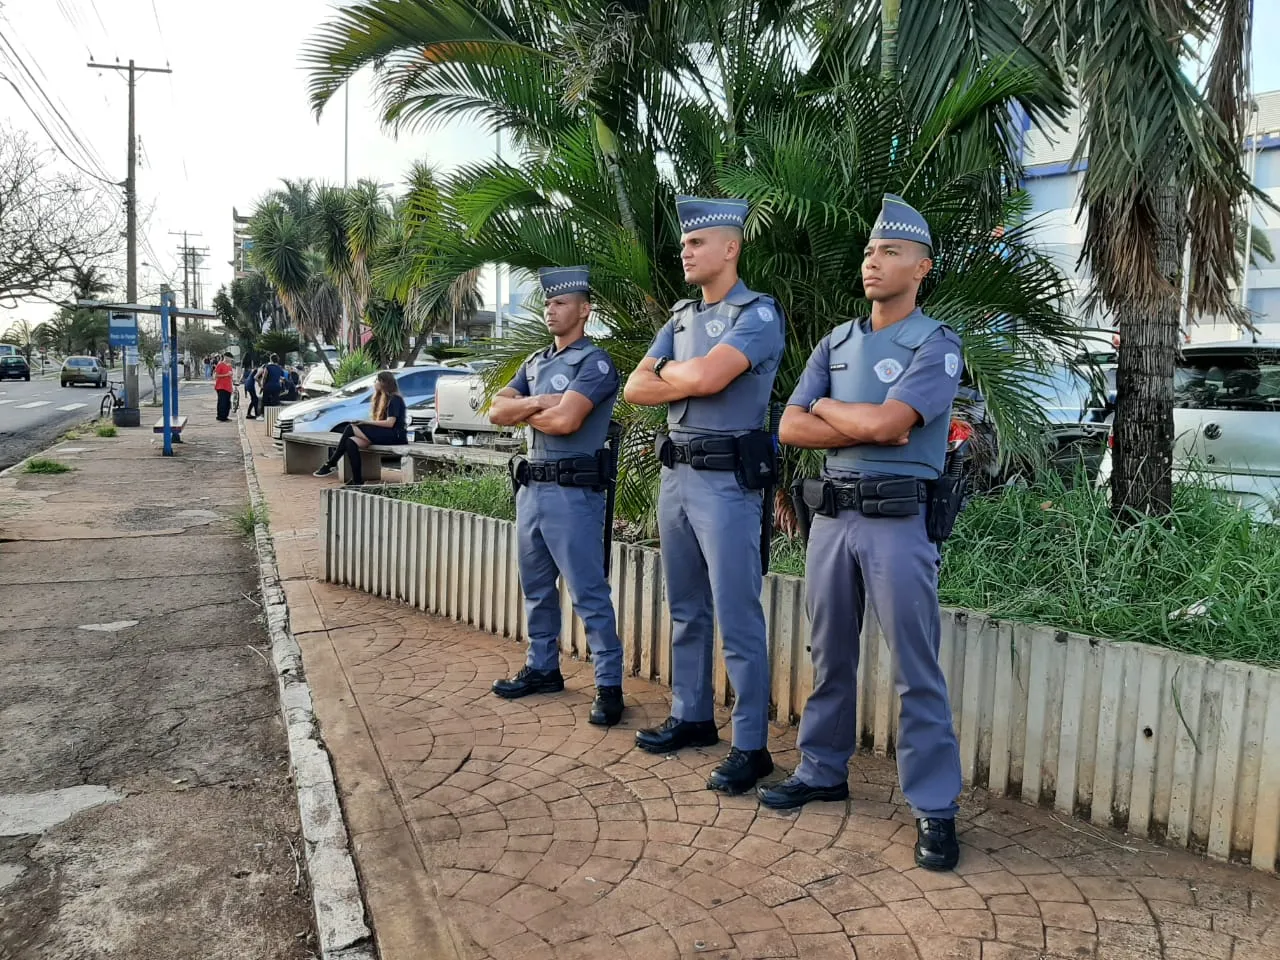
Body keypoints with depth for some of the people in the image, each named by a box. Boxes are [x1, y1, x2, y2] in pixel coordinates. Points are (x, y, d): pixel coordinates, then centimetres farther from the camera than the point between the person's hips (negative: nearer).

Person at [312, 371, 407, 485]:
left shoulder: (394, 399, -6)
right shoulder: (381, 398, 23)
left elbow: (390, 423, -16)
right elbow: (378, 420, 17)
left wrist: (366, 422, -13)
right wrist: (362, 422, -1)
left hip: (395, 436, -8)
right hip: (382, 434, 8)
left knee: (351, 428, -19)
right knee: (350, 442, -18)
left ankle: (331, 464, -14)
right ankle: (357, 480, -24)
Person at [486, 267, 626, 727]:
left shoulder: (594, 362, -8)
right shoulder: (535, 362, 16)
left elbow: (565, 420, -22)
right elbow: (497, 411, 7)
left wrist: (522, 412, -3)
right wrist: (536, 402, -11)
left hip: (573, 493, -8)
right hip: (531, 486, 9)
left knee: (589, 594, -5)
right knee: (536, 588, 17)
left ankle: (609, 685, 3)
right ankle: (542, 669, 31)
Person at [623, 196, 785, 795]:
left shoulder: (758, 314, -8)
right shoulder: (681, 316, 16)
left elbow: (706, 376, -23)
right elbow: (637, 388, 7)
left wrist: (670, 369, -2)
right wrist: (692, 378, -8)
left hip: (727, 480, -8)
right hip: (676, 473, 8)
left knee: (737, 619, -4)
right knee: (686, 610, 16)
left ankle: (751, 747, 6)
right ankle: (691, 718, 30)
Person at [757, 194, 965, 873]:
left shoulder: (935, 346, -4)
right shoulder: (837, 342, 14)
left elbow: (885, 421, -21)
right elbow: (791, 428, 3)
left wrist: (827, 408, -2)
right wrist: (868, 428, -10)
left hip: (899, 519, -6)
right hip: (832, 513, 6)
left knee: (916, 670, -1)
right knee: (830, 655, 15)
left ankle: (934, 808, 10)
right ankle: (822, 771, 30)